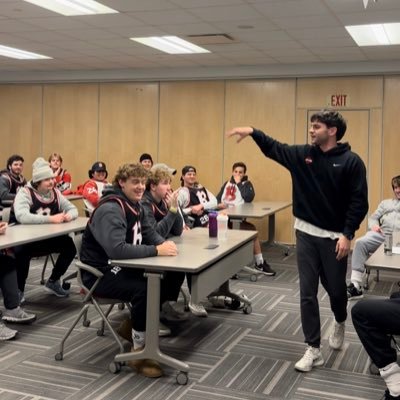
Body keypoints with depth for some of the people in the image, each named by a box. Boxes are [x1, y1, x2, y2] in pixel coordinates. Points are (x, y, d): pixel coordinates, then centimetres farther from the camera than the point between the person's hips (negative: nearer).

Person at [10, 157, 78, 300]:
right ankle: (18, 290, -11)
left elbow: (73, 209, 9)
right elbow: (22, 217, -35)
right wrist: (51, 219, -37)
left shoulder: (55, 193, 2)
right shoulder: (25, 193, -17)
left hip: (46, 238, 6)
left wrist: (69, 215, -18)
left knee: (70, 245, -14)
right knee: (22, 251, -36)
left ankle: (53, 282, 7)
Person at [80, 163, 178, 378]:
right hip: (100, 273, -9)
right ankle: (139, 351, -13)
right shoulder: (110, 209, -24)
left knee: (164, 282, -1)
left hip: (121, 267, 9)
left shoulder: (134, 204, 6)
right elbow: (117, 249, -37)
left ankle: (133, 324, 19)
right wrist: (156, 250, -32)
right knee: (144, 289, -30)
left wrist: (164, 242, -10)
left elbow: (147, 231, 13)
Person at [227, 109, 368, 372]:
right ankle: (313, 350, 11)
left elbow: (359, 202, -11)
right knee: (307, 293, 2)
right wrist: (253, 132, -5)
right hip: (306, 234, 3)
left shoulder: (351, 161, -9)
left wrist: (347, 234, -17)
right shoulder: (303, 155, 3)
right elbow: (274, 149, 11)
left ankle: (340, 323, 46)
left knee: (336, 288, 12)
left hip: (335, 237, -3)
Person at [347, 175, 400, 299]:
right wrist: (374, 225, 1)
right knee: (360, 242, -29)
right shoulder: (385, 203, 35)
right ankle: (355, 285, -33)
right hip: (381, 234, 3)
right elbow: (373, 218, 27)